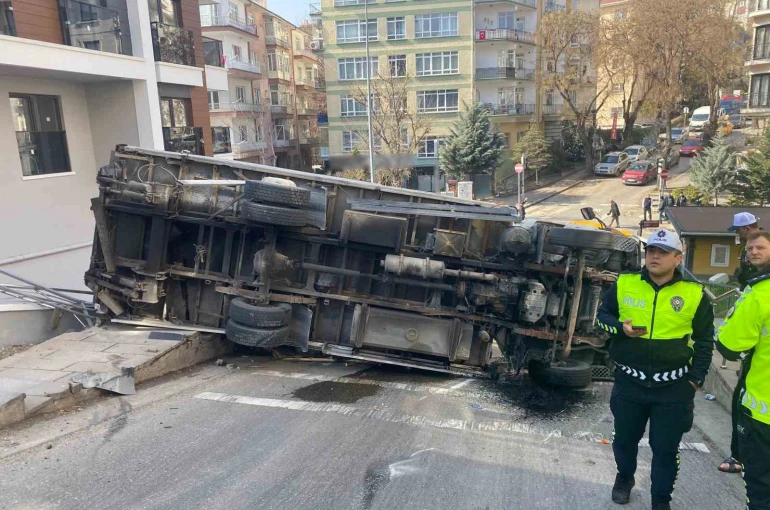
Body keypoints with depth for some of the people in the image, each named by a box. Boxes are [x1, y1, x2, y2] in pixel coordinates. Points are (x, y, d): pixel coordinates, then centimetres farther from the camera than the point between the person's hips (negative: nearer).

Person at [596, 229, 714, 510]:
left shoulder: (694, 294, -5)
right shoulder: (624, 284, -4)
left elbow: (704, 340, 5)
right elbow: (602, 315, 8)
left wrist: (695, 379, 2)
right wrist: (620, 327, -13)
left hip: (674, 387, -1)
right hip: (629, 381, 1)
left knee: (665, 448, 8)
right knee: (624, 438, 18)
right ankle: (624, 478, 46)